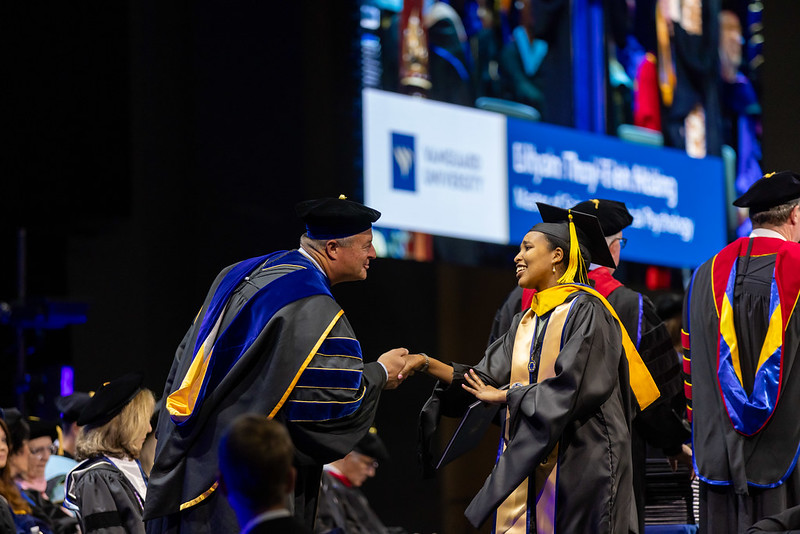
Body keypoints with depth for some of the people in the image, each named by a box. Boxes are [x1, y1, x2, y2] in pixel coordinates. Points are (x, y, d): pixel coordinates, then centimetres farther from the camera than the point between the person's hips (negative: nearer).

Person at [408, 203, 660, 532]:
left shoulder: (585, 312, -8)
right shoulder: (526, 322, 17)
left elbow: (570, 390, -18)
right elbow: (484, 380, 11)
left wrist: (504, 396, -6)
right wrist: (427, 364, -1)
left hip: (576, 467, -7)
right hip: (526, 468, 7)